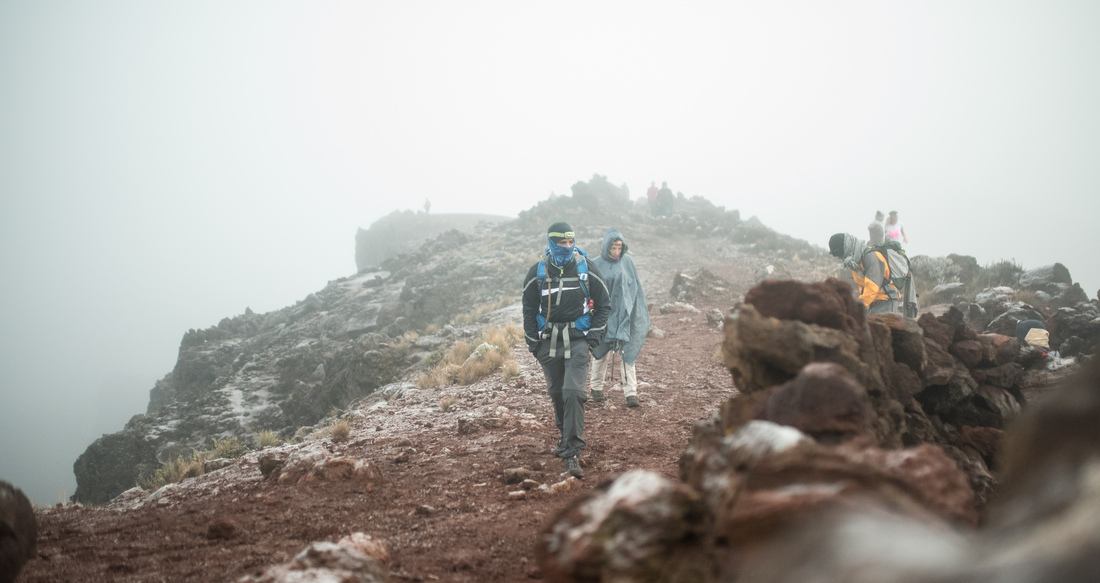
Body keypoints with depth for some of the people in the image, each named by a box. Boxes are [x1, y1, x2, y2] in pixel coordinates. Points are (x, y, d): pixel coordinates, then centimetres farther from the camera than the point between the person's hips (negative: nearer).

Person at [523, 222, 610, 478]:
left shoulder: (587, 268, -2)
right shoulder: (537, 272, 1)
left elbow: (603, 304, 7)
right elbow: (529, 309, 10)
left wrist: (595, 334, -2)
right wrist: (533, 342, 5)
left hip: (578, 340, -3)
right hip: (549, 340, 3)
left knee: (573, 392, -16)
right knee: (556, 392, 12)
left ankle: (572, 453, -17)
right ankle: (566, 437, 35)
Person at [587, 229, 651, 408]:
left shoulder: (627, 262, 0)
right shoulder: (596, 265, -4)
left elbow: (637, 288, 5)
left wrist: (640, 313, 4)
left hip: (624, 314, 1)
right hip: (604, 315, 0)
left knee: (627, 353, -5)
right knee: (602, 352, 11)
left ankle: (631, 393, -7)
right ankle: (596, 387, 30)